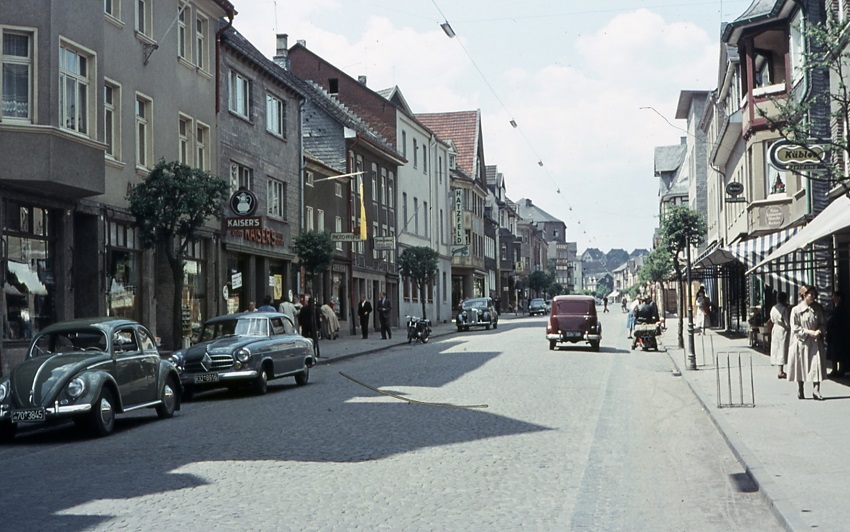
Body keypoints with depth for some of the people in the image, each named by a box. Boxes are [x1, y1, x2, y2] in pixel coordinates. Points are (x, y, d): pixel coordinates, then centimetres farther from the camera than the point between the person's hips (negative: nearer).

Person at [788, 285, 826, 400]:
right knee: (801, 367, 5)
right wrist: (809, 332, -15)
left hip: (815, 342, 3)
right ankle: (800, 392, 17)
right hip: (801, 342, -3)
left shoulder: (817, 309, 8)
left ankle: (816, 391, -8)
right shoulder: (796, 310, -4)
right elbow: (795, 327, -7)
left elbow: (821, 324, 12)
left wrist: (818, 331, -9)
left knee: (816, 365, -8)